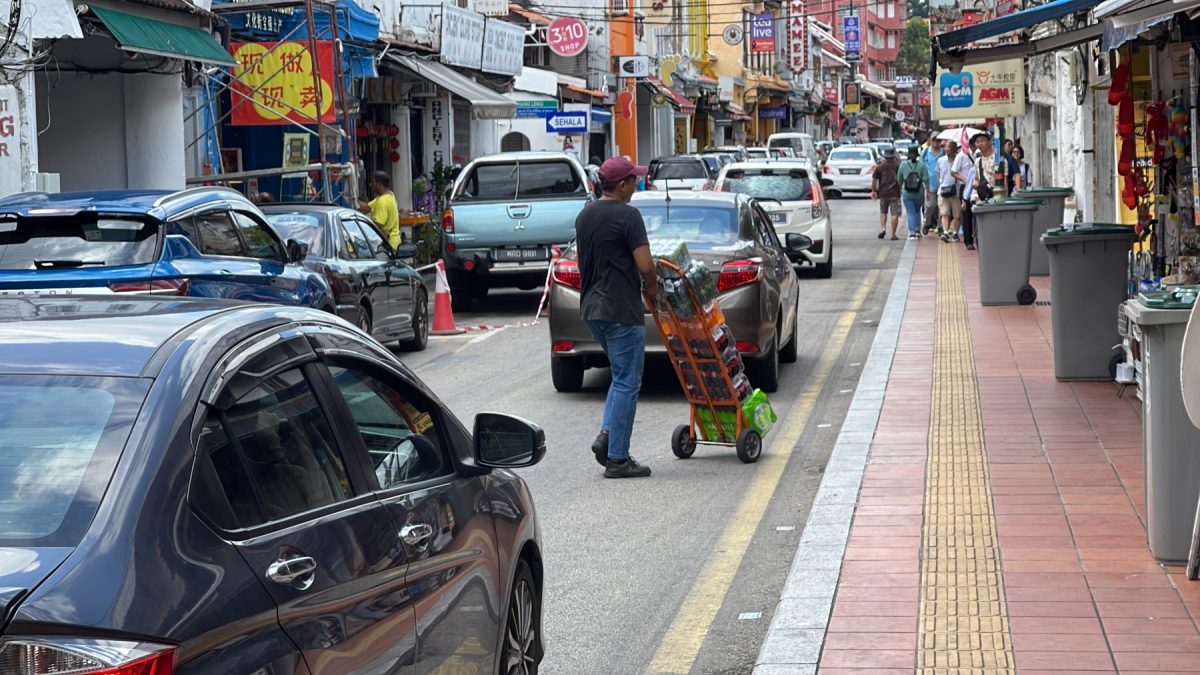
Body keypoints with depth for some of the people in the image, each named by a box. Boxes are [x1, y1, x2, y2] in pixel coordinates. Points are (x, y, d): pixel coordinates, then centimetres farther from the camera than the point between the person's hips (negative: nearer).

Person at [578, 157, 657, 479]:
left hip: (591, 308, 8)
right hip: (621, 311, -8)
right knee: (627, 382, -1)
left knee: (622, 376, 21)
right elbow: (645, 265, -18)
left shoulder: (584, 216, 11)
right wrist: (652, 287, 4)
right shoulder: (628, 216, -14)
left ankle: (606, 435, 7)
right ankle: (617, 458, 0)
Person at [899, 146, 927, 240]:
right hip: (919, 193, 1)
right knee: (917, 211, 22)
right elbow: (925, 180, -11)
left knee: (910, 213, 4)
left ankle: (912, 232, -8)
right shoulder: (921, 165, -9)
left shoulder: (903, 165, -7)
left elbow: (900, 179, 2)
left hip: (907, 194, -1)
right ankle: (917, 230, 19)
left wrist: (899, 189, 18)